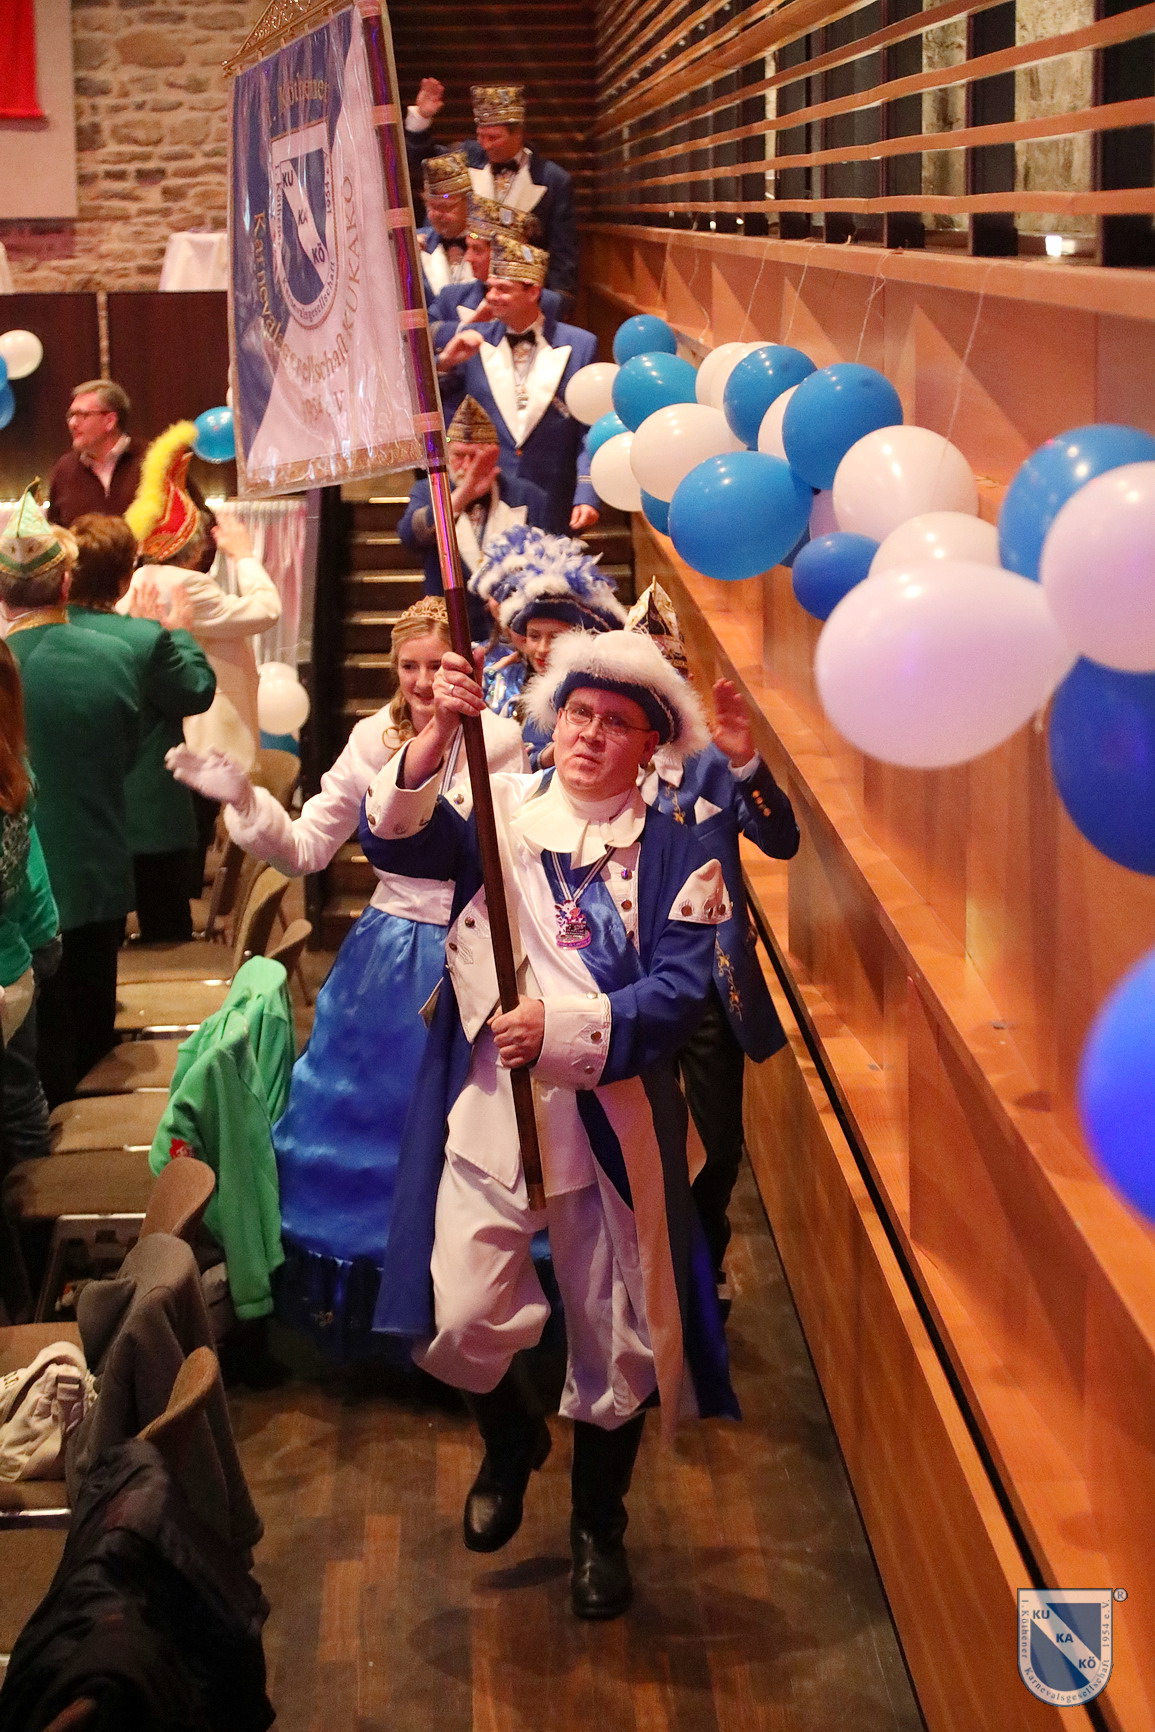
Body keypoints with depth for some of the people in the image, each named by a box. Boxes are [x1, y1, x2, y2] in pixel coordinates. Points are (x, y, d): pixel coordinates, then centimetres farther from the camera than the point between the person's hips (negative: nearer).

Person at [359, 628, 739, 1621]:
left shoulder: (674, 852, 2)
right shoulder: (500, 814, 4)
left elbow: (679, 992, -8)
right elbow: (394, 839, -14)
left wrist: (564, 1029, -21)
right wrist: (439, 733, -28)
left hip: (615, 1120, 0)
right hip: (489, 1110, 0)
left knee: (617, 1334, 10)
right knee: (461, 1324, -8)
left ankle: (599, 1525, 35)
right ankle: (511, 1440, 29)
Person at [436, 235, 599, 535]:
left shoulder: (579, 345, 0)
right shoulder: (473, 343, 6)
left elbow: (591, 431, -1)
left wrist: (587, 496, -10)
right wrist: (445, 362, -11)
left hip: (553, 508, -1)